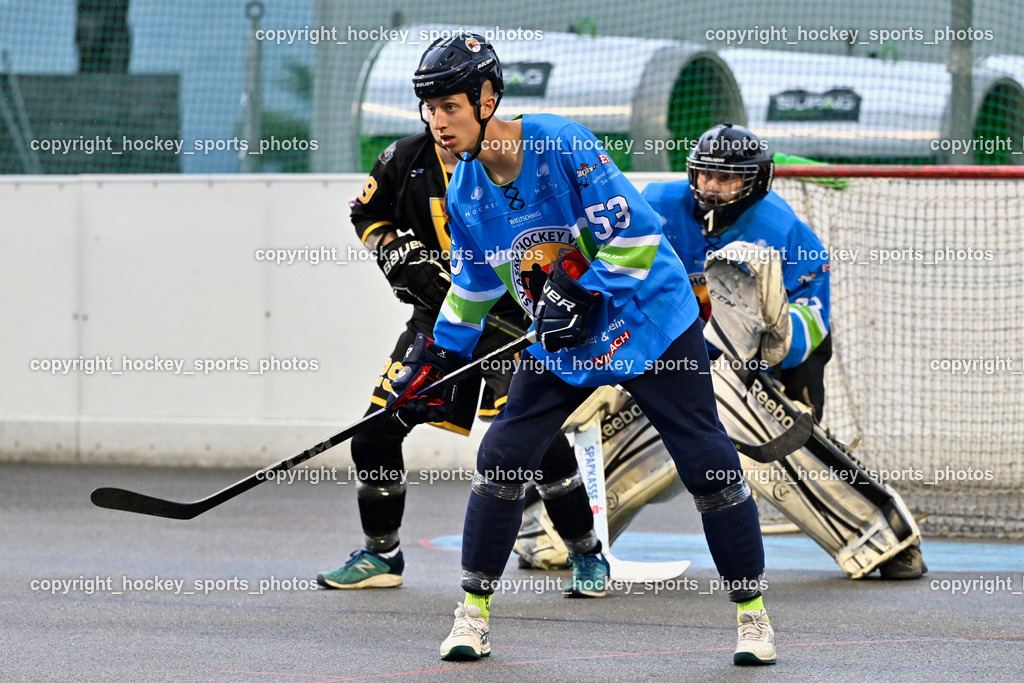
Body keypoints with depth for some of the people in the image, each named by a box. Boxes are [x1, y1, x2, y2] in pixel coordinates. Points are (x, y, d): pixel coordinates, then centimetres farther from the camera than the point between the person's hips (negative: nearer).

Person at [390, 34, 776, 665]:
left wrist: (583, 293, -25)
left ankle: (751, 612, 7)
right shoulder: (466, 189, -2)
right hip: (561, 341, 6)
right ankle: (474, 610, 9)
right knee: (503, 458, -4)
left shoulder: (563, 145, -23)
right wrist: (437, 358, 14)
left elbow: (635, 232, -22)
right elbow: (475, 284, 14)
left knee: (709, 465, -6)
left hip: (650, 321, -5)